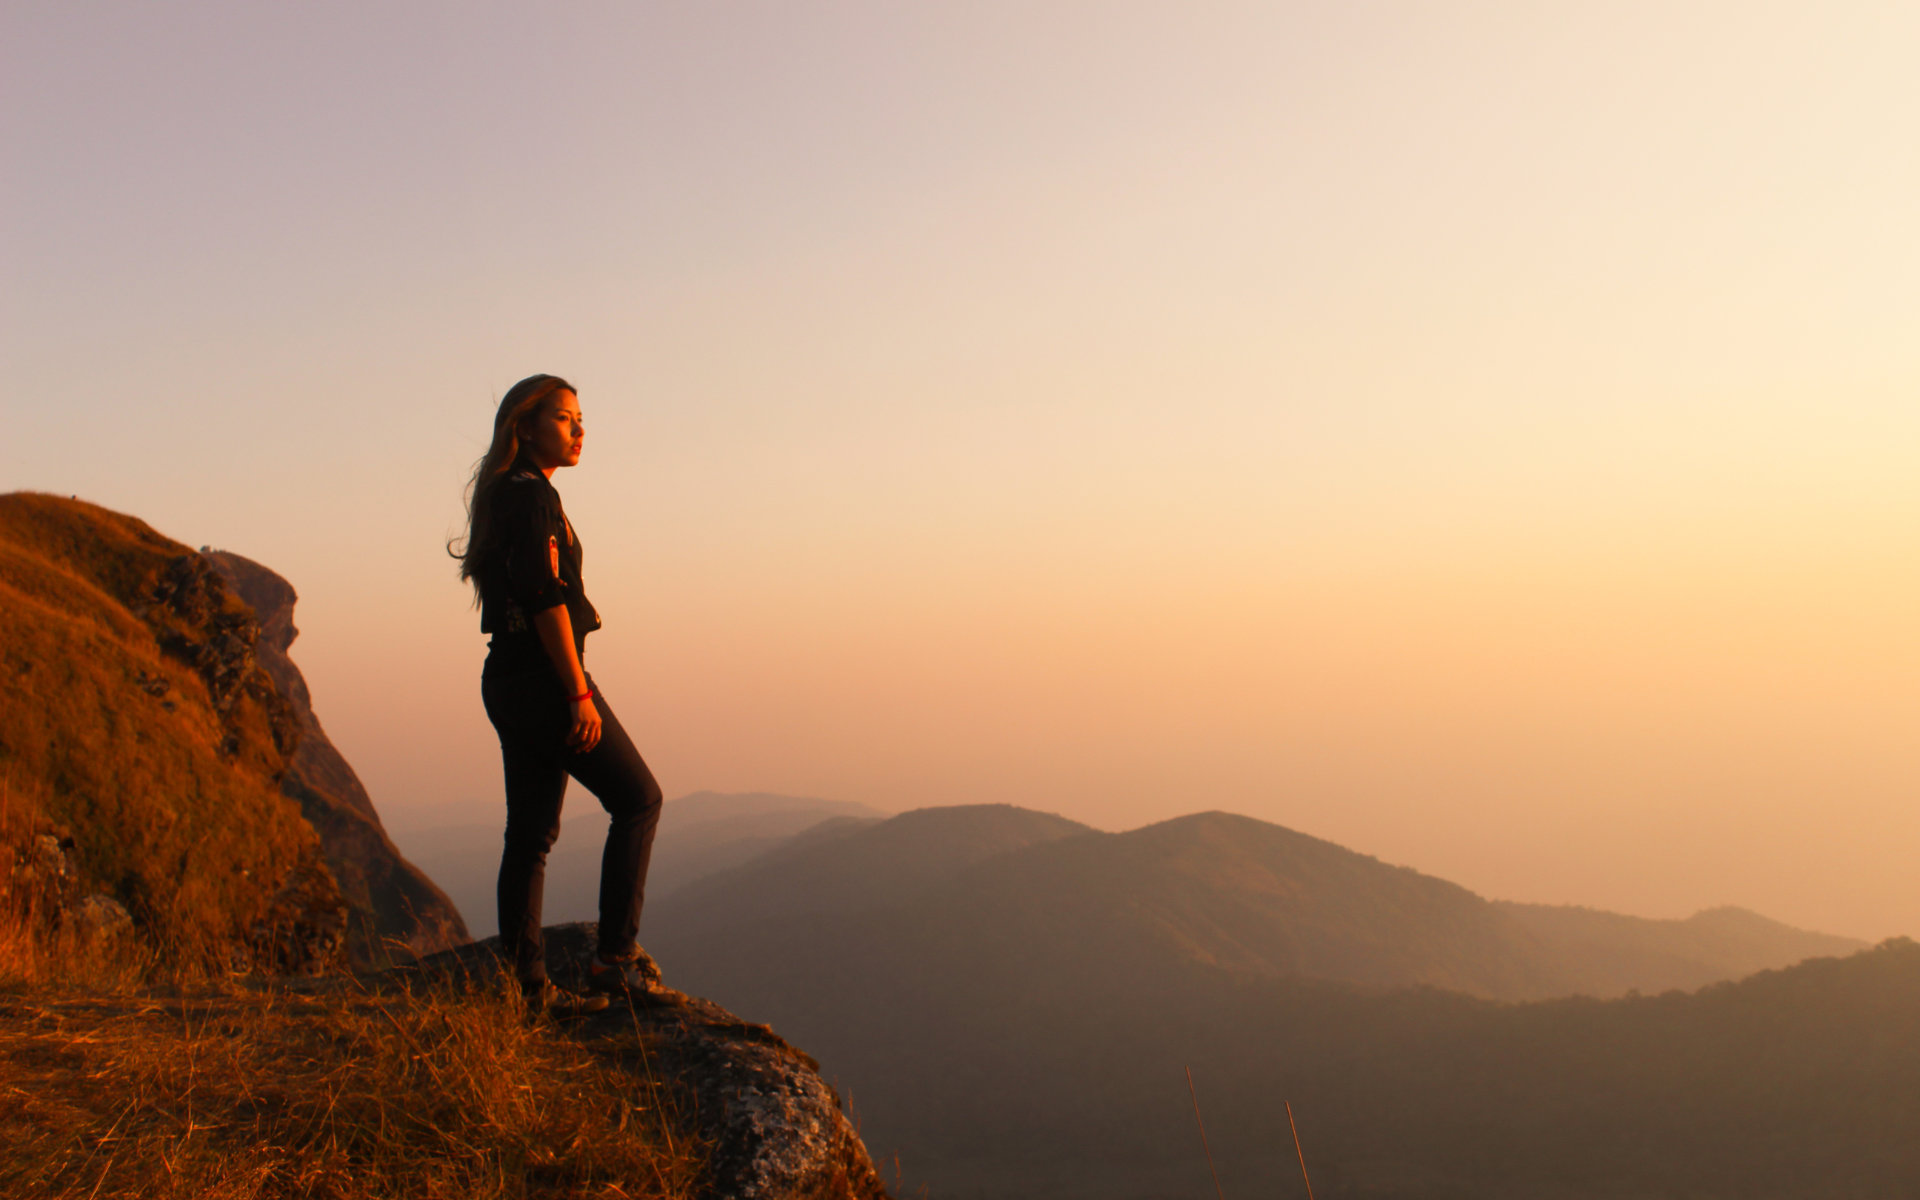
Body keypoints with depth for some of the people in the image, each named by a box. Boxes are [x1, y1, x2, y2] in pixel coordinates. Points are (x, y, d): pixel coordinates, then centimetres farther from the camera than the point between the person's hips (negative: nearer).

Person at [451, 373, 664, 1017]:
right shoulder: (533, 493, -12)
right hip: (543, 677, -10)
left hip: (508, 680, 10)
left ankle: (528, 986, 10)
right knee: (637, 799, 1)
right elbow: (545, 597, -20)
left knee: (531, 833, 8)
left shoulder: (506, 495, 18)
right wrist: (579, 691, -20)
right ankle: (614, 957, 2)